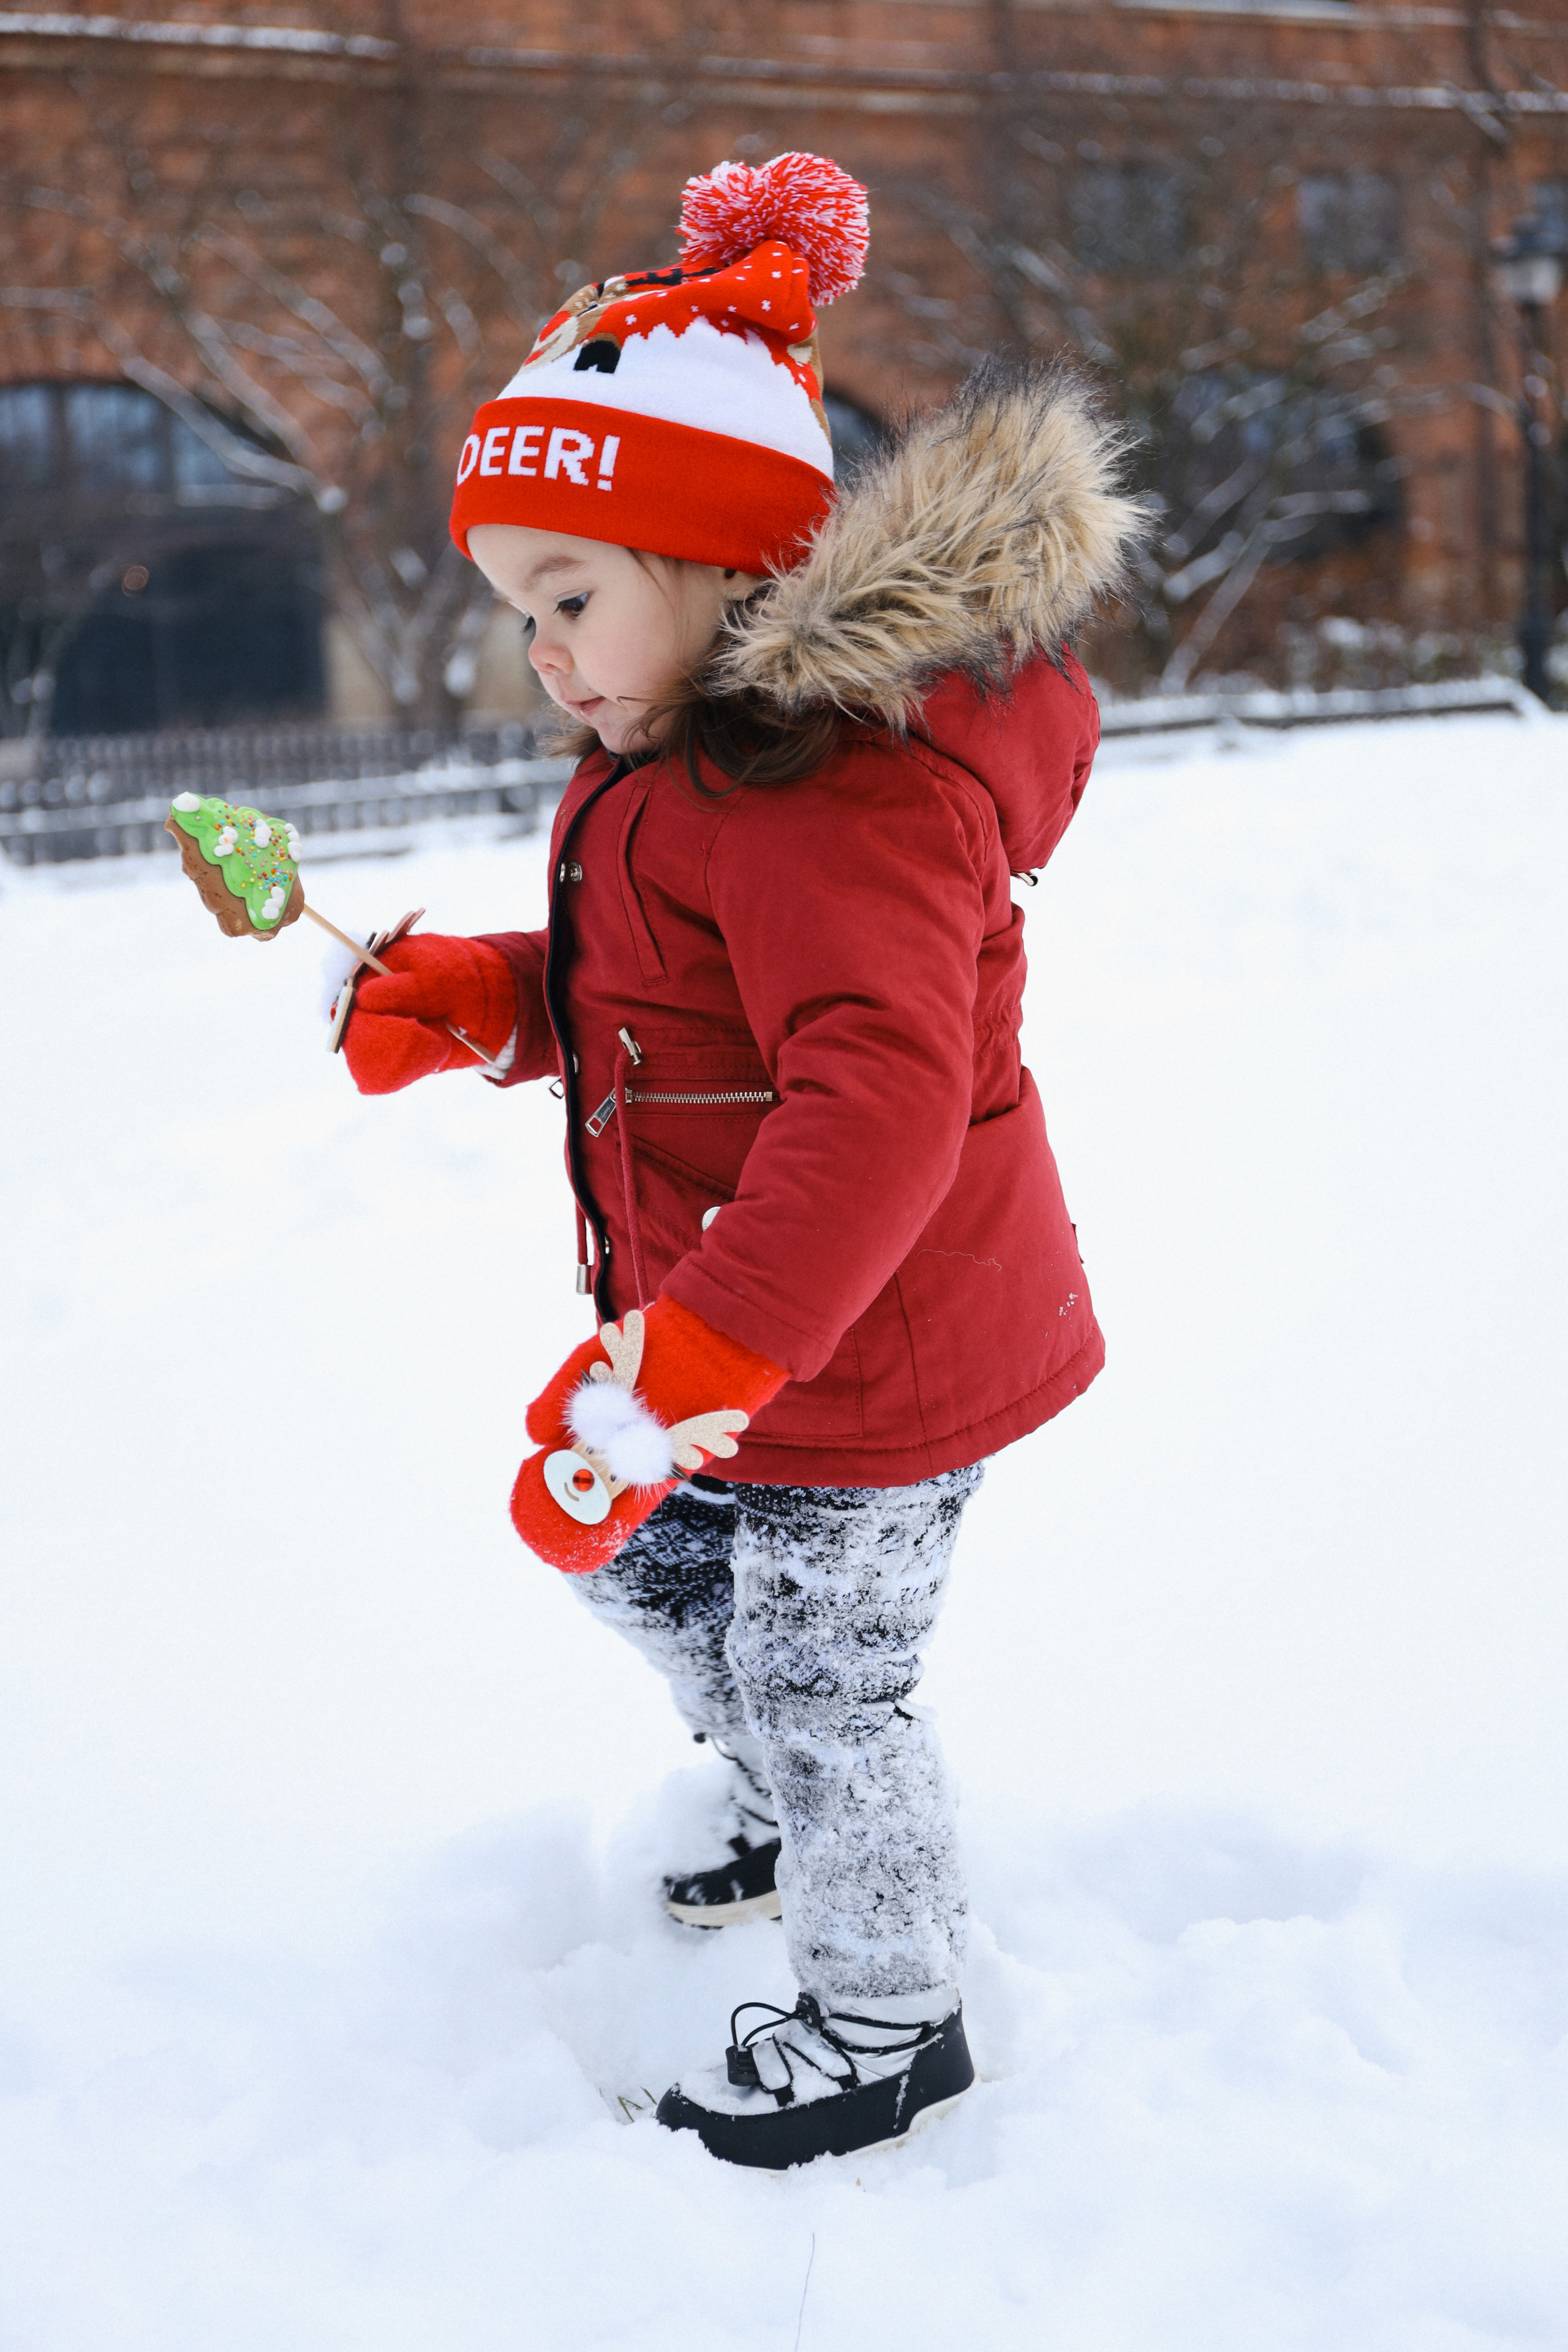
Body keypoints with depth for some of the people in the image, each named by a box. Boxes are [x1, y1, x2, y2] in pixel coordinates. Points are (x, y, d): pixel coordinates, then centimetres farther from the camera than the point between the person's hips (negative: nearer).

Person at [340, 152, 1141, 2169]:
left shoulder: (836, 780, -28)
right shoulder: (690, 757, 8)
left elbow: (881, 1097, -39)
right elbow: (636, 993, 20)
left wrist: (678, 1376, -42)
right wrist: (472, 998, 0)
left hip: (871, 1362, -10)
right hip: (754, 1329, 10)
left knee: (817, 1686, 6)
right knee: (644, 1561, 27)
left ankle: (885, 2026, 31)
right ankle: (799, 1828, 51)